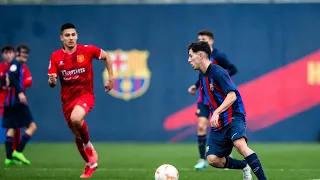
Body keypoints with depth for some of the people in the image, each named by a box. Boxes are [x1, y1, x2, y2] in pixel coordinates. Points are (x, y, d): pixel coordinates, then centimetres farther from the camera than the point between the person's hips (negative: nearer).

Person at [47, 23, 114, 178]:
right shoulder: (56, 56, -4)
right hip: (67, 99, 4)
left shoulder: (87, 50, -8)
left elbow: (106, 56, 10)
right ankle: (90, 164, 35)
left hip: (85, 95, -4)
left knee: (76, 119, -34)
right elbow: (52, 82, -3)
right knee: (77, 136, 13)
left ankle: (89, 147, -7)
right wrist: (52, 81, -27)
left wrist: (111, 78, 7)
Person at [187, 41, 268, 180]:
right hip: (218, 123, 8)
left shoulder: (217, 72, -13)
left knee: (240, 144, -34)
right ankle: (245, 166, 17)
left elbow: (232, 96, -24)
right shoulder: (202, 76, 14)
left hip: (233, 117, -8)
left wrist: (216, 112, -33)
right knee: (212, 159, -5)